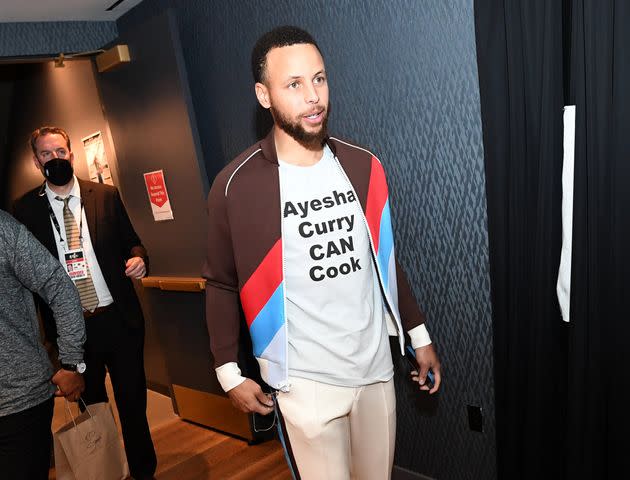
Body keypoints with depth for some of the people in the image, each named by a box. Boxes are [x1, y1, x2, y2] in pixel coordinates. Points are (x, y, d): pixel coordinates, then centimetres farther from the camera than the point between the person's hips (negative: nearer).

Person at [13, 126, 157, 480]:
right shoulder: (26, 208, 1)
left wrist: (138, 258, -13)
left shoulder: (106, 195, 2)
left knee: (133, 402, 11)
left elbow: (131, 241, 9)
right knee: (91, 409, 14)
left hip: (119, 318, 1)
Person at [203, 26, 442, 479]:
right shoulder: (236, 185, -13)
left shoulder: (363, 166, 0)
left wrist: (419, 335, 12)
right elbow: (221, 283, -3)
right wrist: (229, 372, -3)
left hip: (376, 367, 4)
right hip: (306, 381, -4)